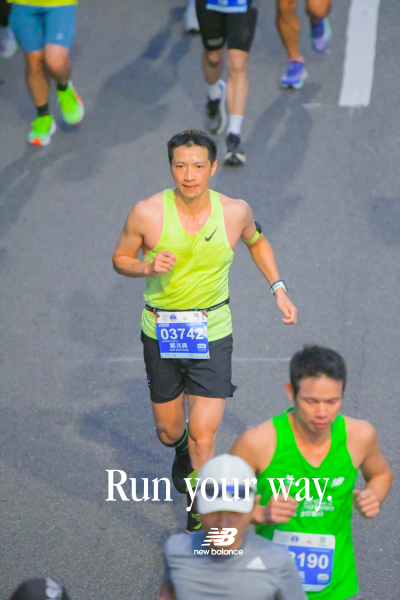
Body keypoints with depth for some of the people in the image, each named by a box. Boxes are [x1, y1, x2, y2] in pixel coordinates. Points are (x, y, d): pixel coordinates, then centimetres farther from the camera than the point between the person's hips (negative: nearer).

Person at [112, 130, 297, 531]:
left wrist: (278, 290, 7)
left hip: (212, 332, -1)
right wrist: (147, 267, -19)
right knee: (168, 432, 14)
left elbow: (256, 242, 15)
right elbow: (121, 258, 2)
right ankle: (183, 452, 53)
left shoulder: (235, 212, -9)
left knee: (204, 433, -11)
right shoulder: (147, 214, -14)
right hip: (161, 332, 1)